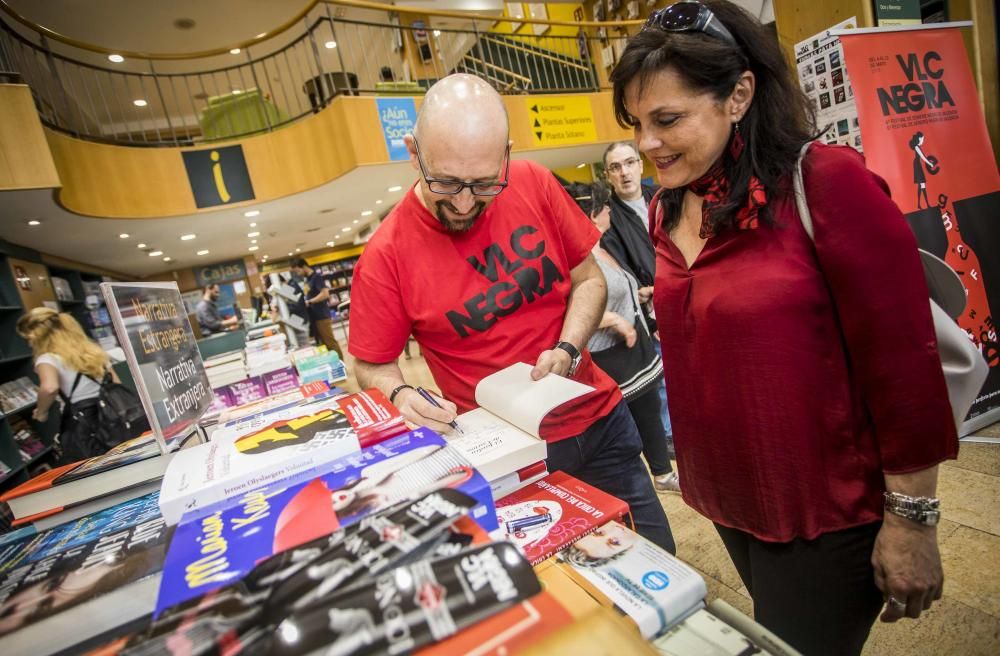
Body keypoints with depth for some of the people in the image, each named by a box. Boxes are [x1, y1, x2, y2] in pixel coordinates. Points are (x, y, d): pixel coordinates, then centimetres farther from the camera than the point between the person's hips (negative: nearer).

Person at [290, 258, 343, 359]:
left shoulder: (317, 277, -12)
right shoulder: (306, 280, 15)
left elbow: (325, 294, -22)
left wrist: (309, 302, -19)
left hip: (321, 316, -9)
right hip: (313, 316, 9)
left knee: (330, 342, -3)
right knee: (322, 343, 13)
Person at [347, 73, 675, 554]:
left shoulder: (534, 184, -8)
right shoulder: (386, 255, -16)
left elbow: (588, 278, 1)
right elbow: (372, 367, -4)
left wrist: (567, 350, -14)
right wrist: (401, 397, -24)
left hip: (599, 418, 4)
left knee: (657, 559, 20)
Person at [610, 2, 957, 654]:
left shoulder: (825, 184, -19)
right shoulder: (667, 212, 0)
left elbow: (902, 360, -17)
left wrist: (911, 522, -11)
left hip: (825, 517, -6)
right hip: (728, 504, 6)